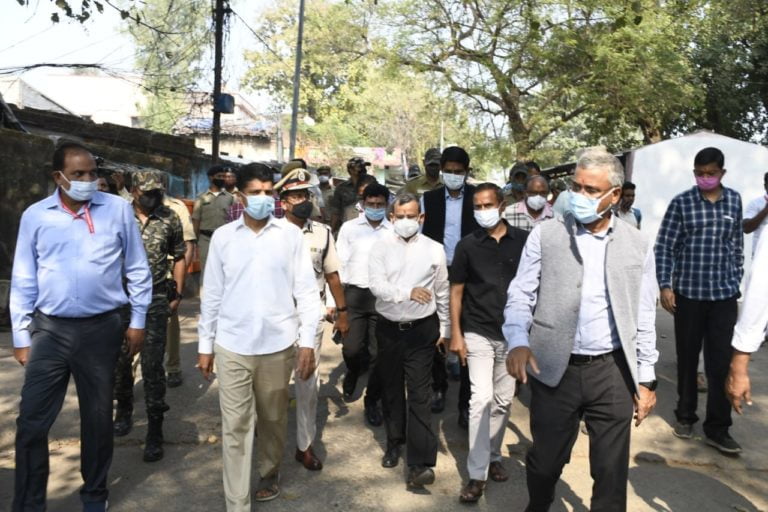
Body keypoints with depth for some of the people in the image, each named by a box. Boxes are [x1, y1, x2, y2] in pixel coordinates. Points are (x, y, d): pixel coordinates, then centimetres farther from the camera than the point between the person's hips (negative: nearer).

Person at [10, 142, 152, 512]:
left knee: (97, 419, 13)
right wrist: (21, 336, 4)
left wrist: (137, 320, 3)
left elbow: (137, 270, 4)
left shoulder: (118, 209, -2)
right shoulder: (35, 216, 1)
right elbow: (23, 281, 5)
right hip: (50, 329, 1)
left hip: (102, 328, 0)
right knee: (31, 423, 3)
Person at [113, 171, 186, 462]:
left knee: (152, 365, -1)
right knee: (120, 359, 14)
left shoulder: (170, 220, 0)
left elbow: (179, 257, 8)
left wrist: (178, 294, 4)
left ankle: (155, 430, 8)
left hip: (156, 299, -1)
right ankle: (124, 409, 40)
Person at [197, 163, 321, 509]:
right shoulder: (223, 237, 2)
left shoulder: (291, 235, -1)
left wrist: (308, 341, -5)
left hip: (278, 345, 0)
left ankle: (270, 472, 42)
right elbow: (212, 294, 6)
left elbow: (306, 290, -1)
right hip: (232, 347, 0)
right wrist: (205, 345, 7)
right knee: (235, 427, 3)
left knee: (273, 419, 16)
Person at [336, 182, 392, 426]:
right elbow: (339, 264, 2)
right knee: (351, 348, -1)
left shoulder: (394, 232, 2)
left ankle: (372, 400, 24)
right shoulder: (349, 228, 3)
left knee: (379, 353, 4)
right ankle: (353, 372, 36)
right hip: (354, 294, 0)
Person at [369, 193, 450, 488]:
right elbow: (376, 285, -14)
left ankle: (420, 462, -3)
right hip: (388, 328, 2)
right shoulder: (381, 247, -2)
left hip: (422, 329, -2)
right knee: (391, 389, 15)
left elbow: (443, 293, 4)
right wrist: (408, 292, -29)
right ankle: (395, 442, 34)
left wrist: (445, 329, 6)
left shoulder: (434, 249, -2)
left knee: (419, 394, -4)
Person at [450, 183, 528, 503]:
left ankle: (493, 456, 31)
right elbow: (456, 291, 2)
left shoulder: (523, 240, -1)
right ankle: (477, 474, 1)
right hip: (478, 334, -2)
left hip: (513, 333, 2)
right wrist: (456, 334, -3)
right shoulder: (467, 245, -2)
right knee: (481, 399, -8)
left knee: (503, 401, 12)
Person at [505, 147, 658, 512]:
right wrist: (518, 342, -20)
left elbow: (644, 317, 7)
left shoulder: (637, 245, 3)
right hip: (555, 370, -1)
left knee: (611, 470, 11)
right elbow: (520, 295, -3)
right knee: (544, 460, 14)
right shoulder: (544, 235, -2)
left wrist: (646, 379, 6)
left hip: (612, 372, 1)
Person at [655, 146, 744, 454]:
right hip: (688, 292, -2)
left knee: (721, 362, 2)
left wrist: (736, 282, 10)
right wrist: (665, 286, -11)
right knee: (687, 359, 10)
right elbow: (664, 247, -4)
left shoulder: (734, 201, 5)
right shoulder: (681, 203, -4)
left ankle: (717, 428, 12)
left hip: (724, 294, 2)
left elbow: (737, 245, 12)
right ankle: (685, 416, 27)